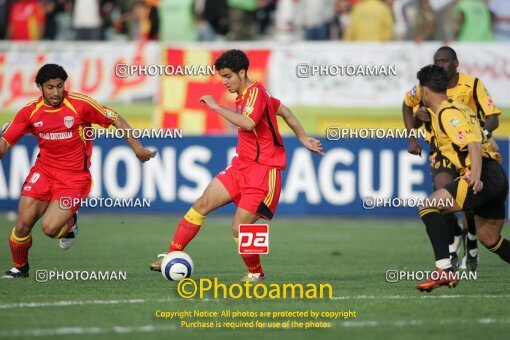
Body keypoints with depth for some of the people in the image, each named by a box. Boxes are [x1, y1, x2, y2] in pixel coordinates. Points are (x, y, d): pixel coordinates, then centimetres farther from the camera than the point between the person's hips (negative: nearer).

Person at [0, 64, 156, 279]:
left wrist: (137, 148, -5)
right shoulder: (30, 112, -3)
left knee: (49, 228, -18)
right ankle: (19, 268, 21)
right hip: (43, 171, 3)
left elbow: (116, 121, -3)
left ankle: (69, 223, 19)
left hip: (74, 177, -3)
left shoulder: (80, 104, -11)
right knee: (23, 225, -8)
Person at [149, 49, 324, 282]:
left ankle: (255, 274, 12)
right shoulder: (245, 95, 14)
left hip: (263, 171, -9)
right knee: (202, 204, -2)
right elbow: (284, 111, 24)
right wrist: (304, 139, 27)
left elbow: (248, 123, -34)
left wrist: (217, 107, -26)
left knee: (239, 228, -11)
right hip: (241, 166, 9)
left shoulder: (255, 92, -15)